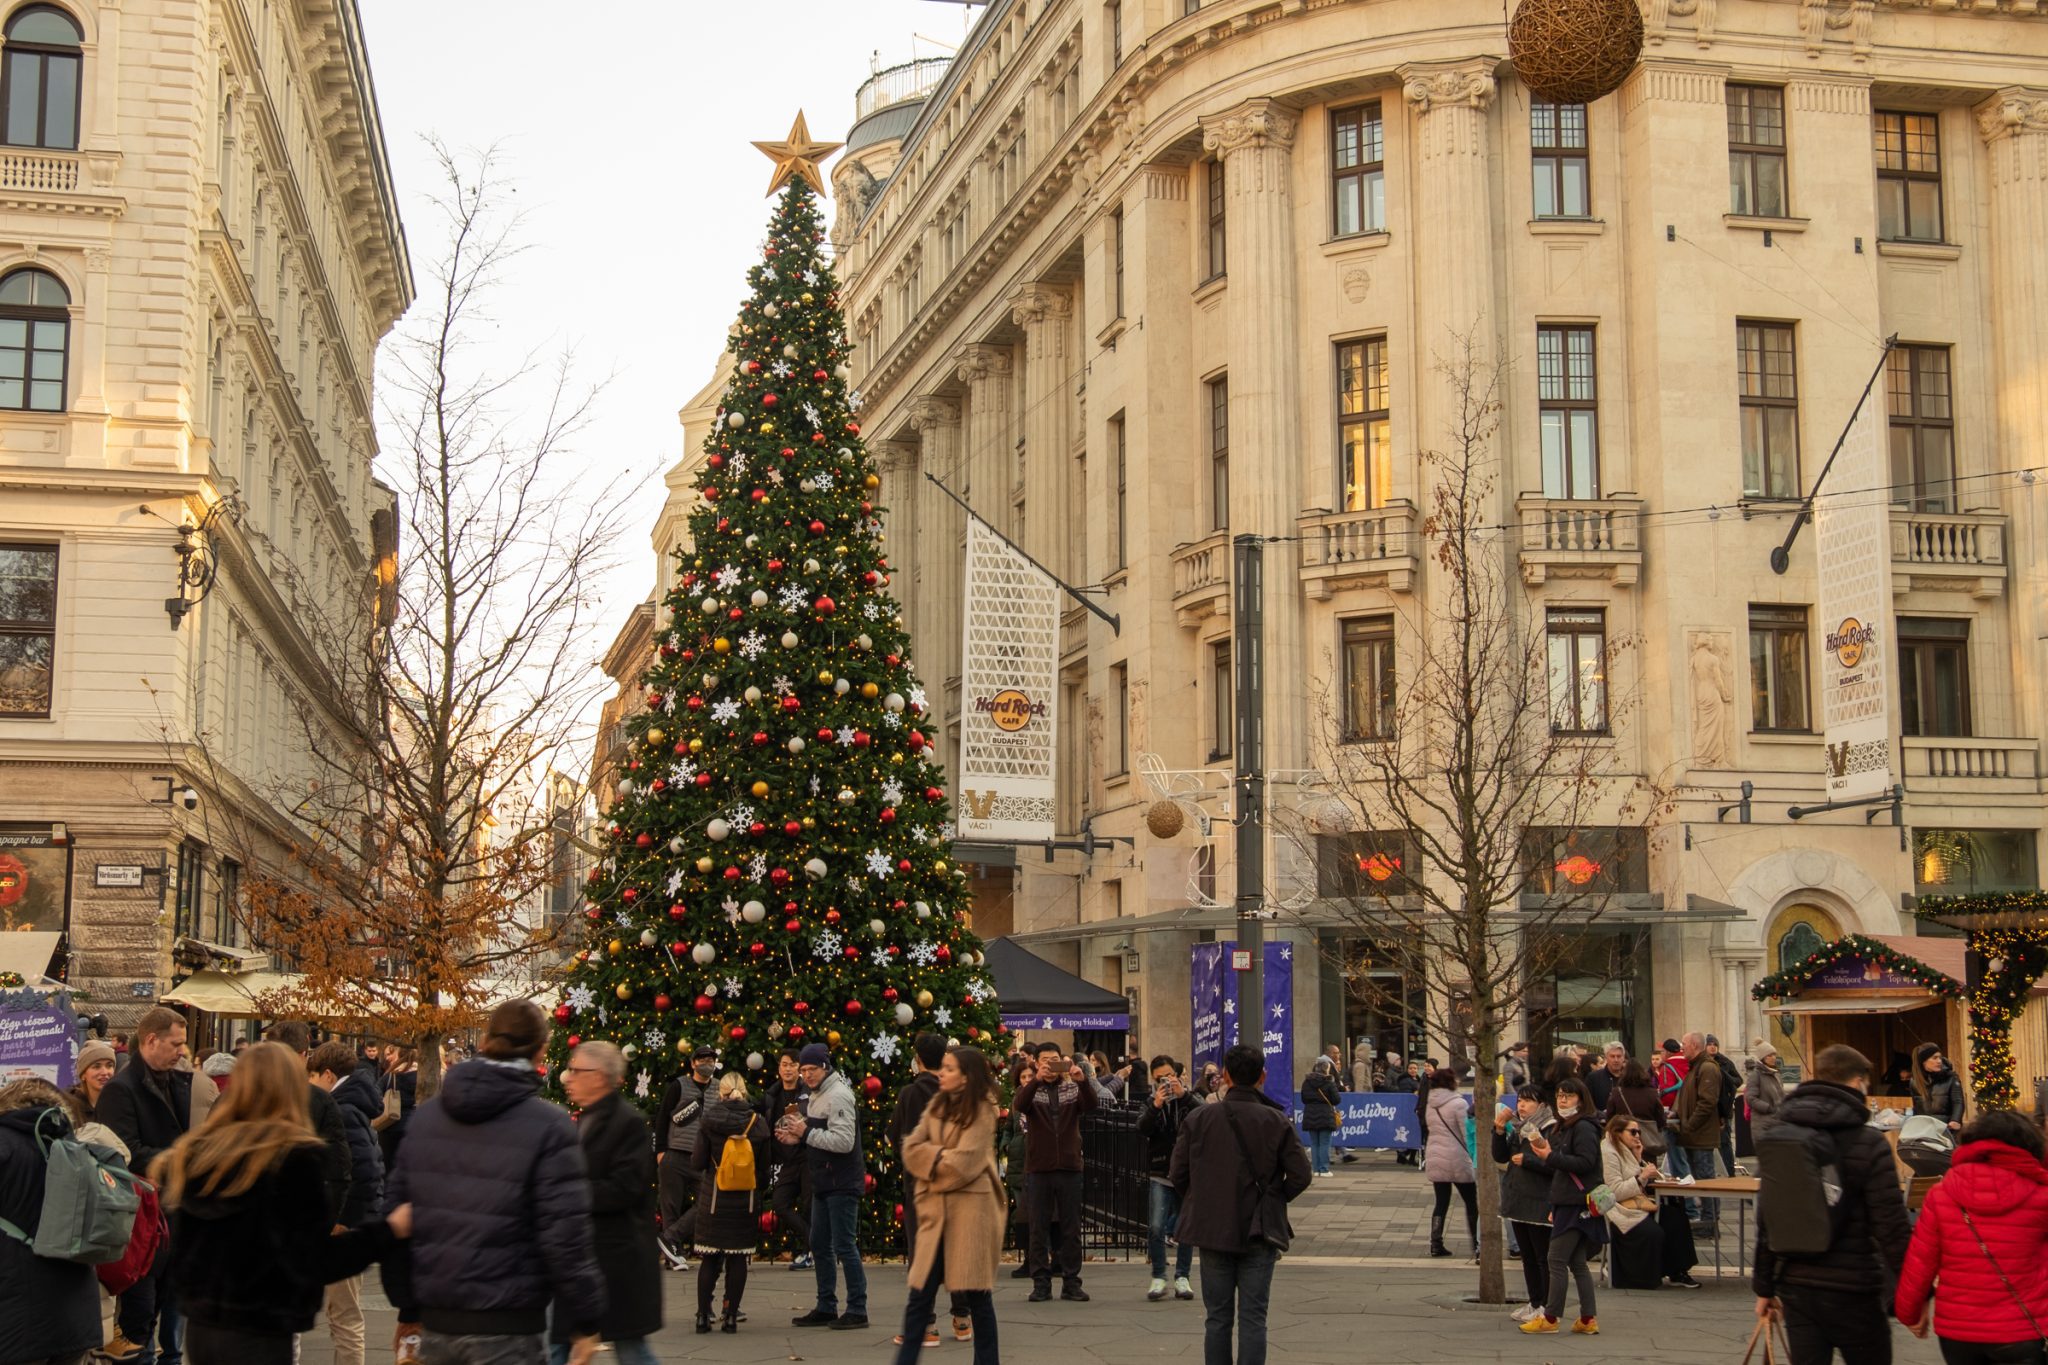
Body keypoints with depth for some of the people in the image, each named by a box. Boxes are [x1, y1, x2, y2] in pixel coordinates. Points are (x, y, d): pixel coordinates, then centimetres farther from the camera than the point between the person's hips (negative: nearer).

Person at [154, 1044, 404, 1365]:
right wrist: (388, 1229, -8)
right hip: (258, 1335, -7)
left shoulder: (195, 1151, 3)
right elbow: (313, 1262, -15)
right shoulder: (297, 1156, -15)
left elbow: (181, 1248, 11)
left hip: (198, 1327, 7)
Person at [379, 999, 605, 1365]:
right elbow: (566, 1233, -12)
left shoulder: (425, 1116, 8)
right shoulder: (548, 1126, -10)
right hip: (505, 1326, -5)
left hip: (436, 1321, 5)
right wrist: (584, 1322, -4)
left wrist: (407, 1306, 19)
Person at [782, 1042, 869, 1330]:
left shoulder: (838, 1095, -15)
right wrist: (798, 1138, 3)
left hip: (842, 1183, -10)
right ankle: (826, 1308, 21)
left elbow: (843, 1141, -24)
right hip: (824, 1182, 10)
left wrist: (807, 1133, -20)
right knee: (820, 1246, 13)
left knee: (844, 1246, -7)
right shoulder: (816, 1096, 14)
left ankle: (857, 1310, -1)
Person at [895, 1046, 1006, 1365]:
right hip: (935, 1209, 5)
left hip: (970, 1208, -5)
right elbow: (911, 1148, 3)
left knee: (975, 1294, 1)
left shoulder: (981, 1111, -6)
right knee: (920, 1294, 3)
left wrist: (930, 1160, 0)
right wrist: (940, 1155, -12)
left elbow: (963, 1163, -15)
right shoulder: (937, 1106, 13)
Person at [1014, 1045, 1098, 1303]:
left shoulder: (1073, 1088, 8)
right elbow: (1020, 1104, -18)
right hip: (1040, 1168, -1)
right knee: (1039, 1227, 2)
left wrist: (1081, 1080, -31)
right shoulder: (1030, 1089, 5)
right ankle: (1041, 1283, 7)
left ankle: (1071, 1282, 9)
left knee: (1071, 1228, 4)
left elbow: (1091, 1105, -11)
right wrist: (1036, 1080, -36)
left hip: (1069, 1167, 1)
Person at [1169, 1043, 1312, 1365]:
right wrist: (1274, 1200, 9)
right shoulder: (1276, 1121, -7)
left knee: (1218, 1317, 10)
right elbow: (1300, 1176, -8)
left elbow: (1178, 1175, -3)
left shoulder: (1199, 1118, -5)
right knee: (1253, 1317, 3)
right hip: (1259, 1233, -1)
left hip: (1213, 1230, 1)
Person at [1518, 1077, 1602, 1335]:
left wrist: (1551, 1156, -24)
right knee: (1577, 1263, 9)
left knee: (1557, 1261, -6)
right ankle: (1588, 1319, 11)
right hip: (1566, 1204, 10)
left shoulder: (1584, 1128, -12)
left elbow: (1585, 1163, -22)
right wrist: (1528, 1159, 26)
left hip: (1578, 1205, -10)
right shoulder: (1562, 1129, 17)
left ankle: (1550, 1318, -2)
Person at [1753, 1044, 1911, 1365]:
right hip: (1852, 1290, -4)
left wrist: (1764, 1286, 15)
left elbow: (1766, 1219, 7)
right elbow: (1891, 1227, -13)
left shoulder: (1778, 1138, 3)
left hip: (1796, 1287, 4)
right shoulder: (1869, 1144, -11)